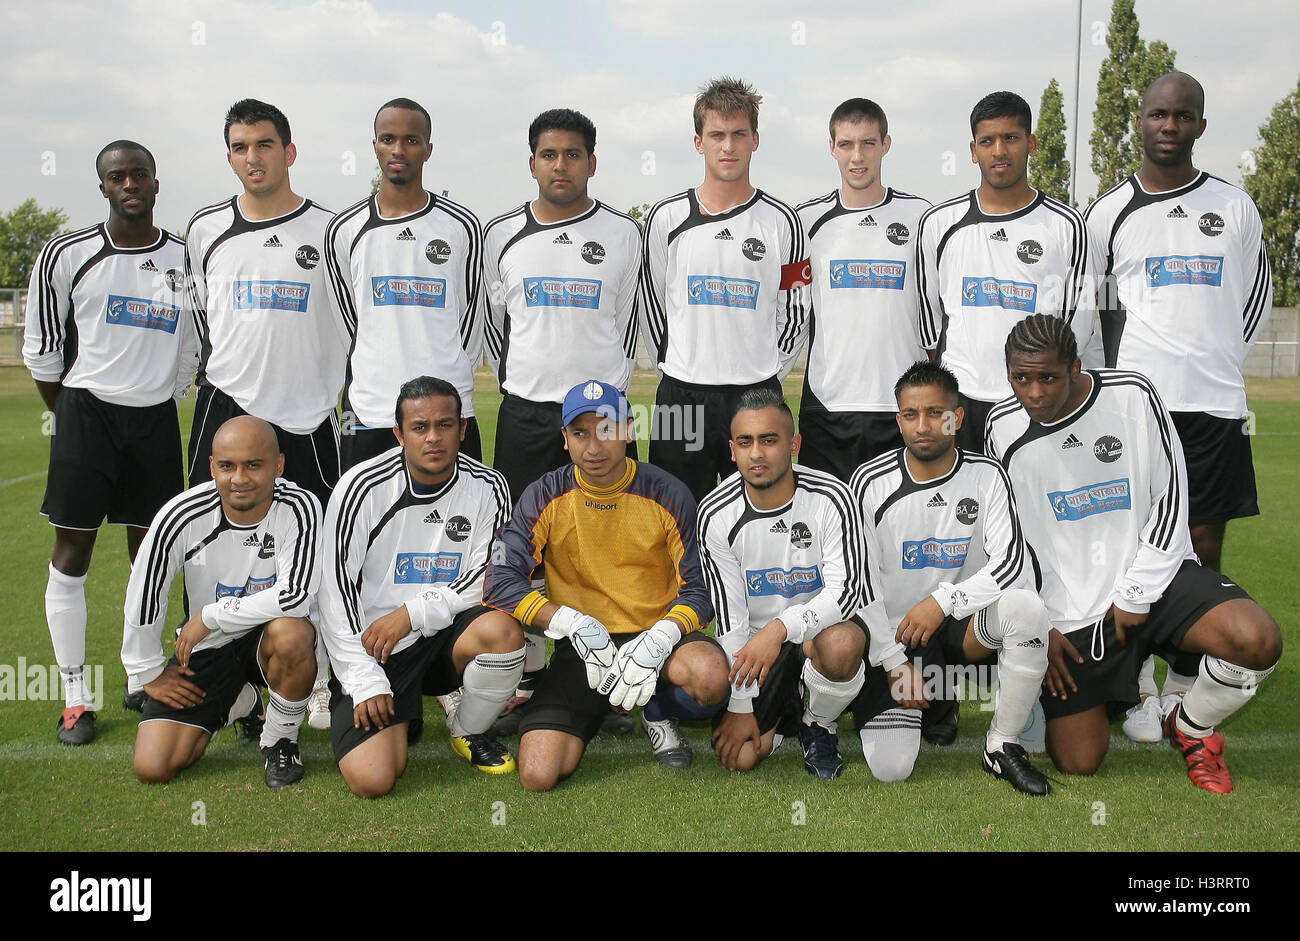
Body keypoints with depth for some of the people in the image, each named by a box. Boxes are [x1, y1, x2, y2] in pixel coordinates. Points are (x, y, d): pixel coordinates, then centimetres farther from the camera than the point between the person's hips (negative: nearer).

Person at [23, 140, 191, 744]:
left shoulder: (187, 260, 4)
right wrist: (72, 416, 7)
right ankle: (76, 698, 10)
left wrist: (160, 403, 11)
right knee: (71, 556, 0)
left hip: (156, 418, 2)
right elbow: (42, 351, 3)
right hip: (86, 409, -2)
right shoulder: (67, 255, -3)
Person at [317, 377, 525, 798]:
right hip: (371, 650, -2)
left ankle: (467, 731, 0)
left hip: (447, 634, 2)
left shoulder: (487, 487, -4)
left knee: (502, 630, -32)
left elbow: (485, 579, -4)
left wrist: (413, 613, -17)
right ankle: (400, 717, 18)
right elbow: (336, 592, -9)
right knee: (371, 779, -20)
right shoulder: (362, 487, -11)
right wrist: (365, 681, -14)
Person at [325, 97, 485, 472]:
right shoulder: (344, 230, 5)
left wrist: (448, 381, 7)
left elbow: (471, 319, 9)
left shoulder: (462, 226, 3)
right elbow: (353, 321, 13)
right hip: (368, 413, 1)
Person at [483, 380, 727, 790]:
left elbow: (698, 591, -4)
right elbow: (500, 582, -11)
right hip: (579, 647, 1)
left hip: (656, 632, -1)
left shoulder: (667, 494, -5)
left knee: (710, 676, -36)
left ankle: (659, 712, 2)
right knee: (538, 775, -17)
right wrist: (573, 624, -22)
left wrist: (659, 638, -23)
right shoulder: (546, 497, -4)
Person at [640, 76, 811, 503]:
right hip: (681, 397, 0)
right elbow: (650, 304, 10)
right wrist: (673, 368, 9)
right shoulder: (667, 217, 4)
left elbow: (795, 313, 8)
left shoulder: (781, 220, 2)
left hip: (757, 395, 0)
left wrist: (768, 374, 7)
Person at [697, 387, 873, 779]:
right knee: (738, 755, -16)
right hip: (756, 639, 2)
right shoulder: (716, 515, -11)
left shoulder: (831, 498, -17)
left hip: (825, 623, -1)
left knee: (838, 644, -38)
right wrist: (740, 706, -10)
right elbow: (730, 620, -8)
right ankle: (782, 713, 20)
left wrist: (780, 627, -35)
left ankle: (819, 724, -4)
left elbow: (845, 590, -19)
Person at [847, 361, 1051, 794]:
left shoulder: (986, 476, -5)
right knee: (890, 769, -16)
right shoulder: (870, 482, -8)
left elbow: (1011, 564, -13)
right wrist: (894, 661, -11)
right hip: (891, 632, -1)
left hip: (963, 625, 1)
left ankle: (1002, 747, -13)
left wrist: (943, 601, -25)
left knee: (1027, 607, -32)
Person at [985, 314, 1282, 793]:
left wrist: (1135, 595, -7)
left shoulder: (1132, 395, -9)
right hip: (1069, 612, 1)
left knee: (1257, 642, -28)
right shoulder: (1003, 427, -4)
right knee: (1076, 763, -3)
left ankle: (1191, 727, 4)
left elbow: (1169, 498, -4)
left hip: (1154, 575, 0)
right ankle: (1113, 688, 31)